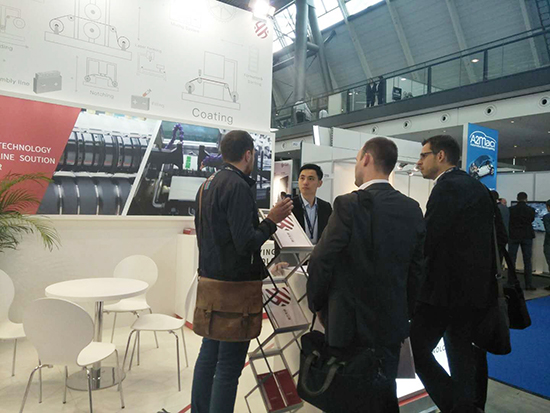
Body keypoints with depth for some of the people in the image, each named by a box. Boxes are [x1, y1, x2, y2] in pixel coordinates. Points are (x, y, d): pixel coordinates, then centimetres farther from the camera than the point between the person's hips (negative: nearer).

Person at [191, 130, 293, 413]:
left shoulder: (207, 185, 10)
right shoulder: (238, 186, -18)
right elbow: (246, 243, -24)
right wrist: (272, 220, -10)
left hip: (210, 282, 9)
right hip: (234, 285, -9)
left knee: (208, 354, 19)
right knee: (229, 366, 2)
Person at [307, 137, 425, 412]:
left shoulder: (349, 204, -18)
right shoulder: (412, 209, 0)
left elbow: (321, 262, -15)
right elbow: (418, 268, 5)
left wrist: (317, 304, 1)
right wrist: (406, 311, 16)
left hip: (350, 324, -5)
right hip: (392, 323, 6)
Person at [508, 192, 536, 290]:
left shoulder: (511, 209, -8)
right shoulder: (531, 210, -5)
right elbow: (532, 220, 9)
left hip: (513, 236, -1)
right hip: (527, 237, 1)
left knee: (511, 260, 5)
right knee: (528, 261, 7)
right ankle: (529, 284, 8)